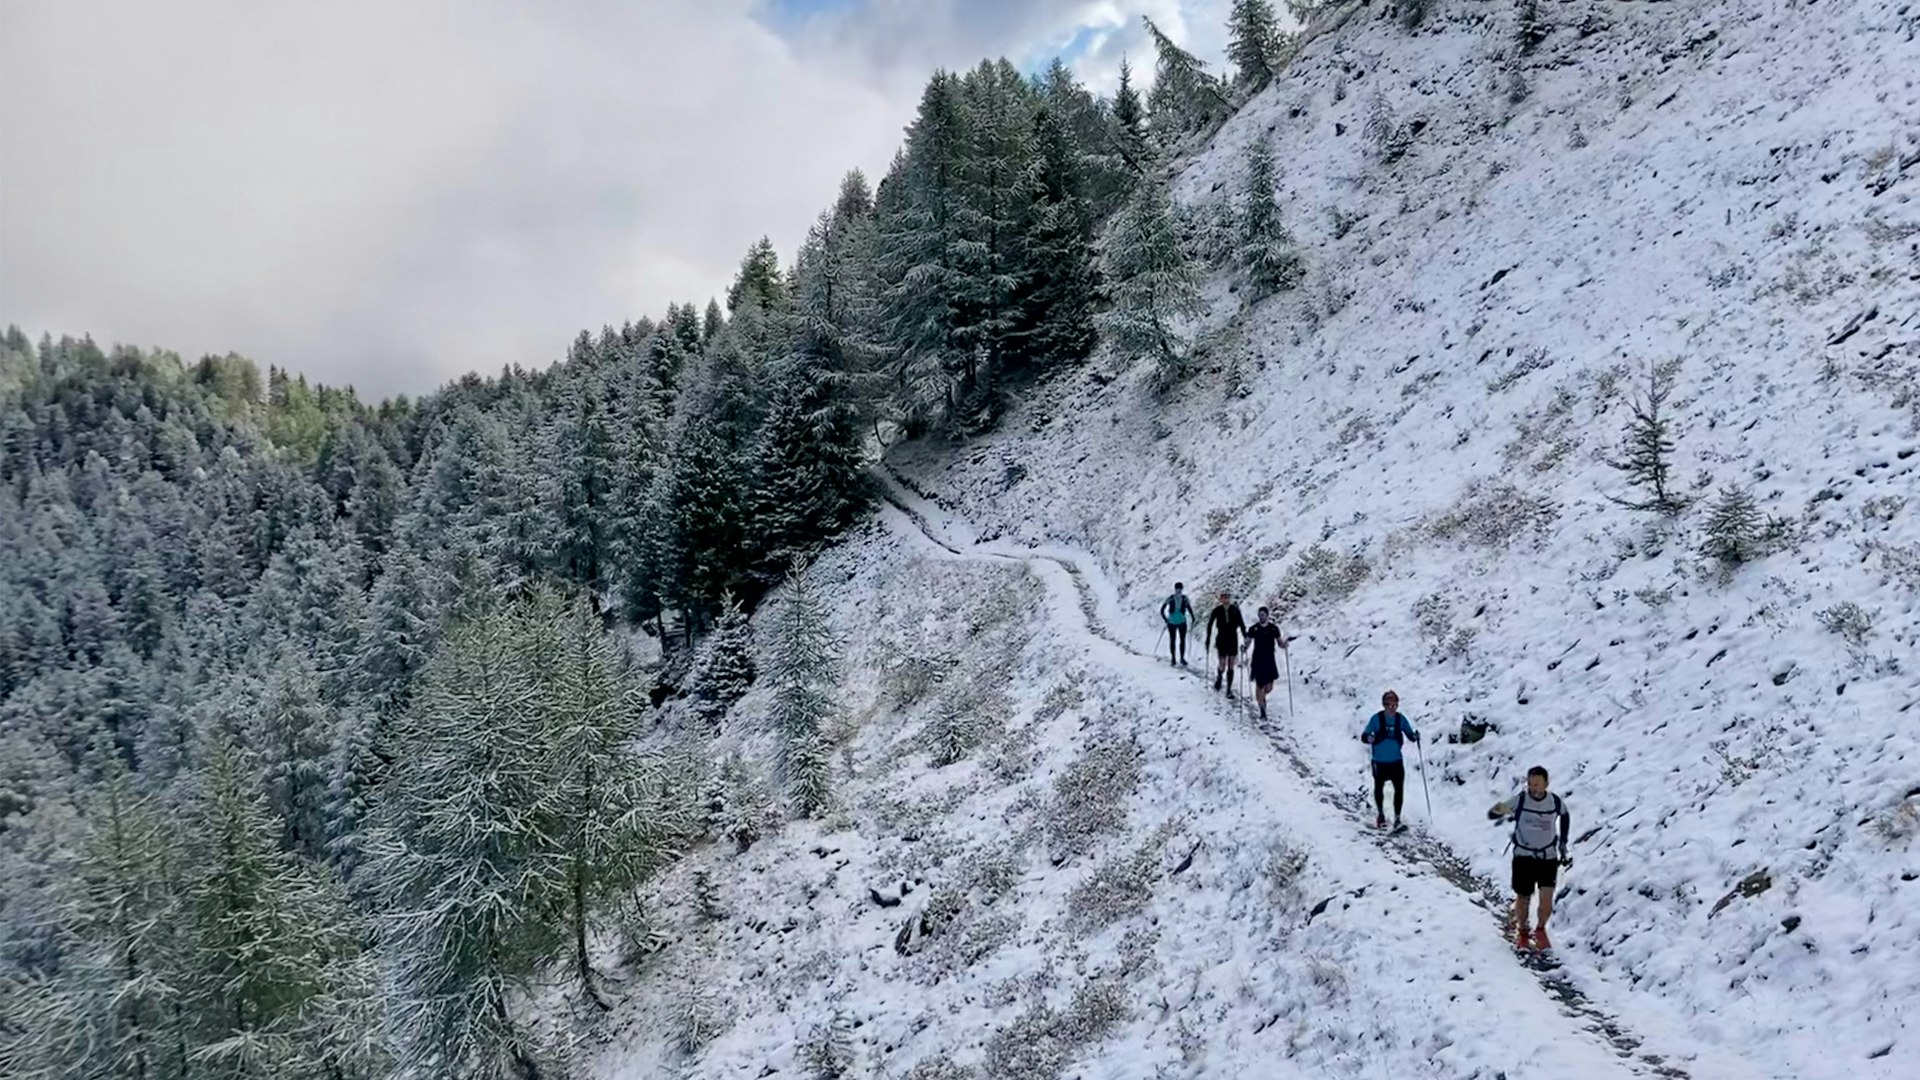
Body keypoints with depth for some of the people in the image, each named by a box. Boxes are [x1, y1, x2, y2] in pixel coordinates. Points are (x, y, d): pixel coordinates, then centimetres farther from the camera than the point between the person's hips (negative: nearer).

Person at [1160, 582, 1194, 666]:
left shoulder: (1185, 599, -7)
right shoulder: (1170, 599, -13)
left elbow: (1189, 609, 8)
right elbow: (1162, 610, -5)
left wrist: (1193, 618, -1)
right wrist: (1166, 620, -12)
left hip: (1182, 623, 1)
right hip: (1172, 623, -1)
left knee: (1182, 640, -3)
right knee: (1172, 641, 7)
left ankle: (1182, 658, 5)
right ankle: (1173, 658, 17)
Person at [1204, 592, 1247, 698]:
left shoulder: (1235, 609, -3)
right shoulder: (1217, 610, -6)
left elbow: (1241, 624, 1)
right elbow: (1210, 624, 2)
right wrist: (1208, 639, 1)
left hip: (1233, 640, 1)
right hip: (1221, 640, -1)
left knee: (1231, 666, 2)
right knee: (1222, 666, -2)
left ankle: (1229, 690, 9)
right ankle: (1218, 678, 32)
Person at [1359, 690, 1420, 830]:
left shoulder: (1400, 719, -4)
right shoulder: (1376, 719, -12)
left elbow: (1409, 734, 4)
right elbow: (1364, 736, -10)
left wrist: (1415, 736, -18)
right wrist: (1369, 738, -32)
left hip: (1396, 761, 1)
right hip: (1380, 761, -1)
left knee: (1399, 788, -11)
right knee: (1379, 788, 15)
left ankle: (1397, 818, -3)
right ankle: (1380, 814, 37)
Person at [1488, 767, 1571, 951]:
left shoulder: (1556, 802, -9)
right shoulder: (1519, 800, -16)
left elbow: (1565, 816, 15)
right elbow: (1491, 815, -18)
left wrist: (1563, 843, 13)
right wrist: (1498, 810, -42)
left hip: (1548, 857, 1)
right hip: (1523, 857, -1)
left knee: (1547, 899, -11)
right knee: (1522, 898, 7)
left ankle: (1540, 930, 16)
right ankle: (1521, 932, 33)